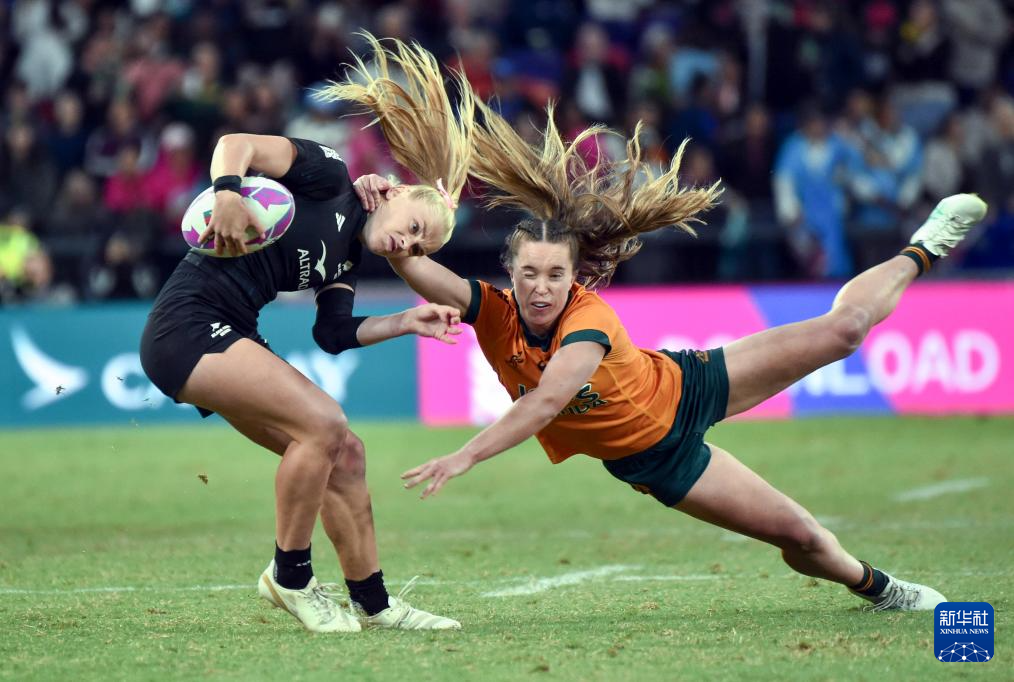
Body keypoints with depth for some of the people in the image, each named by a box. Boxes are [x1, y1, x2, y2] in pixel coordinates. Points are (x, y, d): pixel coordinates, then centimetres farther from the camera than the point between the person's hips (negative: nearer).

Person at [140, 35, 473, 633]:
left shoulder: (349, 259, 18)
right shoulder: (330, 178, -5)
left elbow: (334, 334, 12)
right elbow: (238, 144, -17)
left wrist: (405, 324, 4)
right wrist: (228, 193, -36)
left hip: (229, 339, 9)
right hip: (190, 323, -9)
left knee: (343, 453, 7)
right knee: (323, 423, -20)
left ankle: (372, 601, 18)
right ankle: (290, 578, -6)